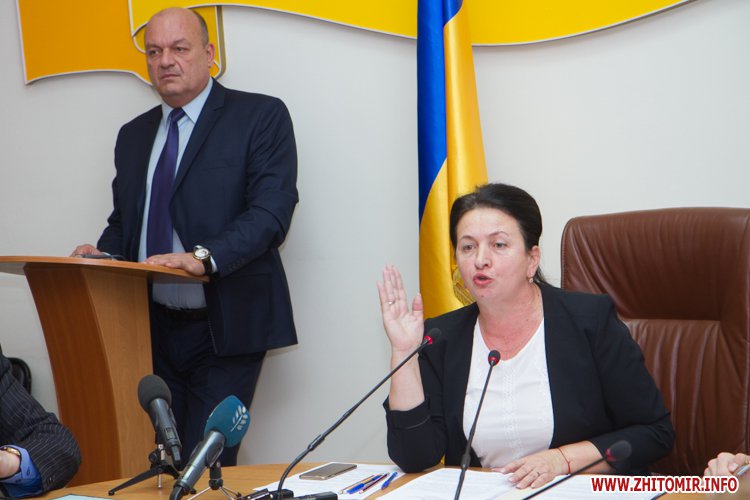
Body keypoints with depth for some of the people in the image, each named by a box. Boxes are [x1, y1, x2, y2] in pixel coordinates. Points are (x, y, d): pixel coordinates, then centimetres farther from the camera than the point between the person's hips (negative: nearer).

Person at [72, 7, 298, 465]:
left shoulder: (261, 116, -4)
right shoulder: (133, 135, 15)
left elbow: (272, 211, -14)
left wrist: (203, 257, -29)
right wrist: (102, 254, -2)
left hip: (225, 328, -5)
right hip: (153, 327, 5)